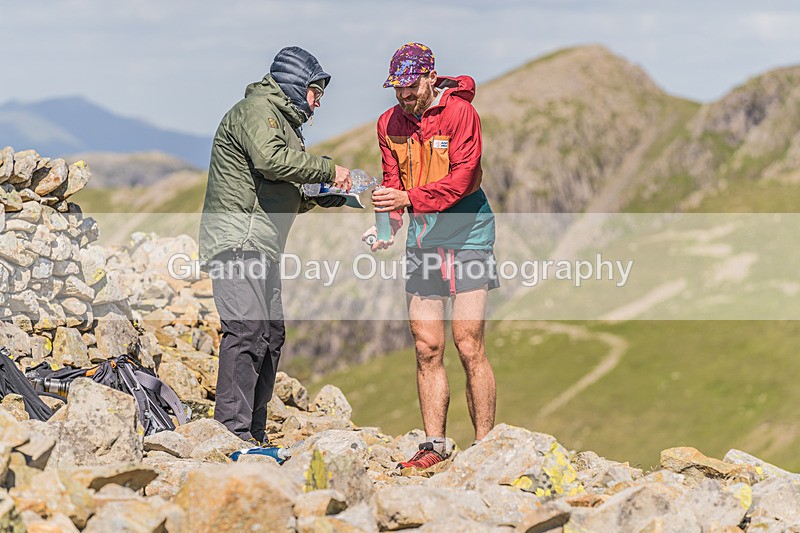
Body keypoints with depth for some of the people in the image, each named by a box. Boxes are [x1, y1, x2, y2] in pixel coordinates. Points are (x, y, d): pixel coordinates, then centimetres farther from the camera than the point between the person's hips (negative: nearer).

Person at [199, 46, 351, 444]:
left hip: (262, 244, 11)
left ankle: (254, 433, 14)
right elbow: (271, 160, -25)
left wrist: (318, 198, 8)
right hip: (238, 236, -11)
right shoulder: (256, 109, -6)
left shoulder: (282, 120, 27)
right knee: (248, 329, -18)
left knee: (272, 333, 10)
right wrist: (328, 170, -17)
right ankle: (233, 432, -21)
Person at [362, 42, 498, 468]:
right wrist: (387, 224, -11)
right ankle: (435, 445, 11)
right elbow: (393, 182, 8)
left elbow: (462, 179, -18)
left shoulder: (460, 113, -10)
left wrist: (409, 198, -28)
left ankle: (485, 445, -3)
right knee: (426, 347, 4)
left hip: (465, 233, -6)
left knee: (468, 344, -9)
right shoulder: (390, 123, 8)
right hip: (421, 238, 6)